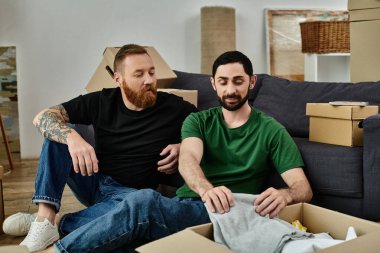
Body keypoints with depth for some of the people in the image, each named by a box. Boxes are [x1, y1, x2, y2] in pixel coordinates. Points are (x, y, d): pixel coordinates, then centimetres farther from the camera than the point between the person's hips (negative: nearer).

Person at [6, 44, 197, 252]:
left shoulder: (173, 107, -8)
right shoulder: (101, 101, -5)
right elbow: (42, 118, -11)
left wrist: (183, 147, -16)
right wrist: (72, 138, -34)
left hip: (129, 192, -2)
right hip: (93, 181, 2)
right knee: (58, 133, -15)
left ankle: (57, 225, -23)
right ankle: (45, 218, -25)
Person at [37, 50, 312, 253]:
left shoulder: (271, 130, 6)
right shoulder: (198, 121, 14)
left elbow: (303, 188, -2)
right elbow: (187, 161, -8)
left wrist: (284, 195, -29)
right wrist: (206, 189, -34)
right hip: (182, 207, 3)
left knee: (144, 202, -32)